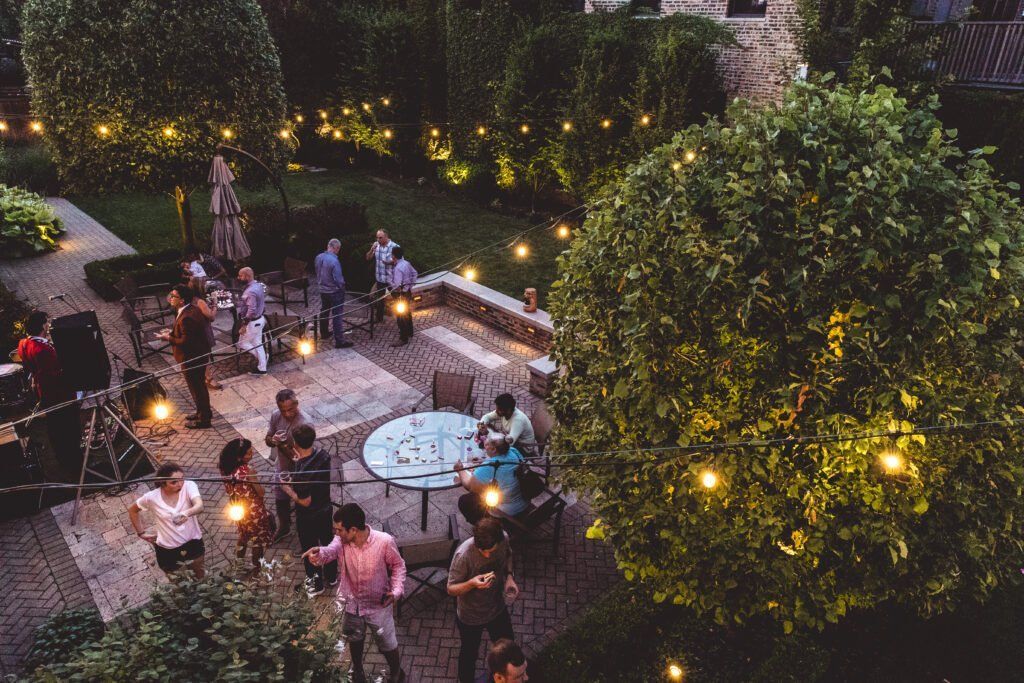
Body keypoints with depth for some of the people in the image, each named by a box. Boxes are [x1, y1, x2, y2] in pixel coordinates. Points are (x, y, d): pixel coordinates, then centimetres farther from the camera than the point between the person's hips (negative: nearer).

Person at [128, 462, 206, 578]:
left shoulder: (189, 486, -23)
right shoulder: (152, 497, -20)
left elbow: (199, 506, -41)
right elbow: (132, 511, 2)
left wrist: (187, 513, -62)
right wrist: (141, 533, 3)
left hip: (192, 543, 0)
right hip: (167, 549, 0)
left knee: (200, 577, 25)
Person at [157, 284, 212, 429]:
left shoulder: (187, 317, -30)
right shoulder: (192, 309, 2)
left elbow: (185, 342, -27)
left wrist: (168, 338, -16)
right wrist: (172, 332, 4)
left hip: (193, 358, -10)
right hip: (198, 355, 10)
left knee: (197, 387, 5)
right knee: (199, 385, 23)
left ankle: (203, 419, 19)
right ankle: (204, 411, 39)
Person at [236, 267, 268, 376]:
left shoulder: (250, 291, -27)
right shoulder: (258, 285, 3)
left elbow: (251, 311, -29)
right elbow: (263, 304, 13)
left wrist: (244, 325, -23)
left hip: (252, 322, -10)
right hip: (259, 319, 10)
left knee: (242, 344, 8)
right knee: (257, 344, 16)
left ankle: (262, 356, 14)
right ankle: (262, 368, 23)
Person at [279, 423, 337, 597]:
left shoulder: (301, 473, -36)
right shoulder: (323, 454, -17)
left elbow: (305, 501, -26)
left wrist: (287, 489, -13)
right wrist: (301, 460, 6)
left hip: (308, 517, -6)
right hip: (326, 510, 6)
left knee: (310, 550, 19)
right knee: (328, 543, 26)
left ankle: (316, 584, 41)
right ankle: (331, 576, 48)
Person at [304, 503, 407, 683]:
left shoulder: (384, 541, -28)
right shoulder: (341, 541, -20)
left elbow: (398, 565, -12)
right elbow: (330, 551, -41)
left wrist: (397, 590, -25)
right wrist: (319, 553, -64)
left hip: (378, 604, -3)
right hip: (352, 602, 3)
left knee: (387, 644, 16)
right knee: (355, 640, 28)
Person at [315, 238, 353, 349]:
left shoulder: (318, 257, -3)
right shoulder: (334, 261, -26)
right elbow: (338, 279, -23)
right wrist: (342, 288, -5)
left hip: (322, 290, 8)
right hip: (334, 291, -8)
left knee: (324, 311, 23)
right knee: (337, 316, -4)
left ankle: (323, 333, 40)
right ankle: (339, 341, -1)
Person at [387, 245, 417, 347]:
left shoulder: (398, 268, -28)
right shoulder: (407, 263, -1)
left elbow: (397, 285, -33)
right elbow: (414, 273, 14)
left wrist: (390, 283, -14)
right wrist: (411, 284, 15)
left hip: (401, 295, -9)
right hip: (408, 292, 9)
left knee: (401, 316, 0)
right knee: (407, 313, 24)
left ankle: (403, 339, 7)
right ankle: (409, 333, 40)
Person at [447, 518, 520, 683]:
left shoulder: (503, 539, -23)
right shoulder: (463, 554, -37)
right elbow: (451, 589, -25)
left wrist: (509, 576, -14)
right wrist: (472, 583, -43)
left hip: (498, 608, 4)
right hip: (471, 617, -4)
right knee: (469, 653, 23)